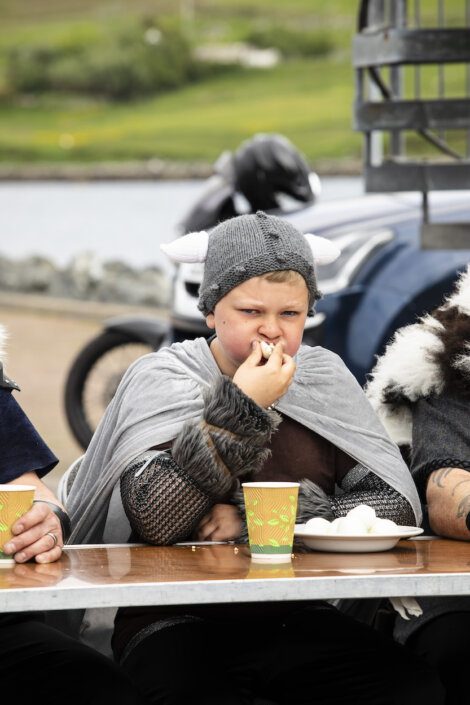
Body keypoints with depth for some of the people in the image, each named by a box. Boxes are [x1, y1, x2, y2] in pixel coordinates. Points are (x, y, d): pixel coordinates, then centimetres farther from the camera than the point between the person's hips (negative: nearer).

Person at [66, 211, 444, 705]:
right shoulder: (161, 379, 0)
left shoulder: (323, 377, 10)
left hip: (299, 621, 4)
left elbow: (399, 505, -3)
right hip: (177, 626, -4)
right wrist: (242, 408, -18)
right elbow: (155, 519, -17)